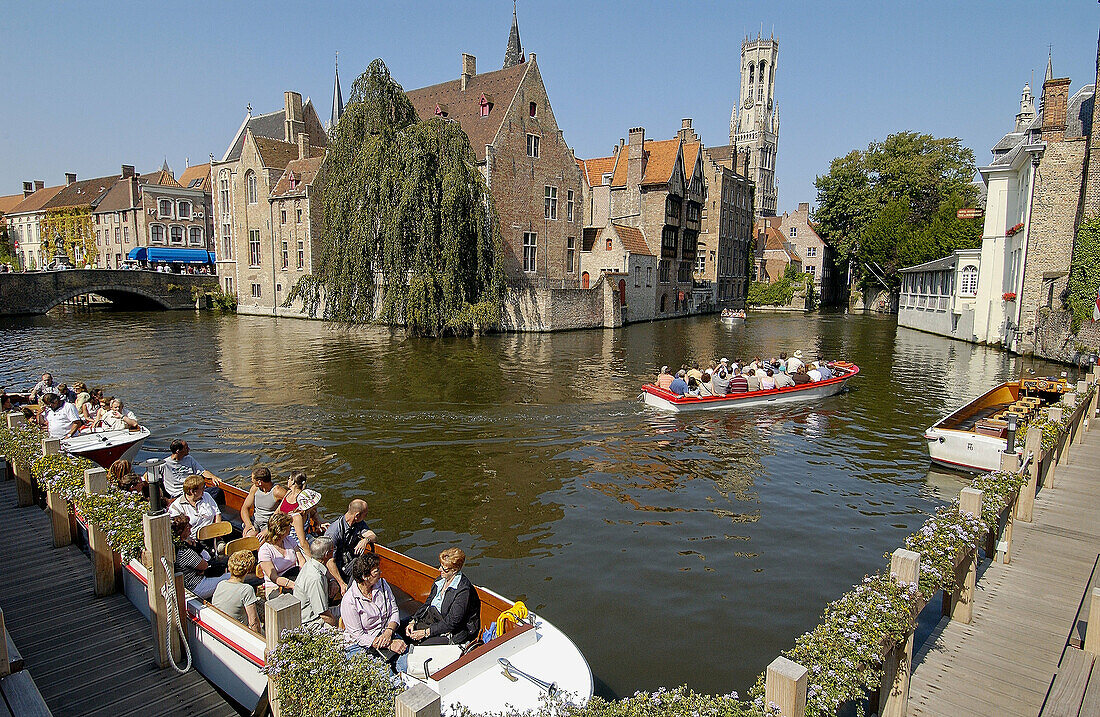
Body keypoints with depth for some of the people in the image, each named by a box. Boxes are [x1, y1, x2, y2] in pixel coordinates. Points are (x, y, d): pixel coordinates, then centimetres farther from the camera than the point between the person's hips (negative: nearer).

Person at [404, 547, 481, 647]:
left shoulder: (464, 589, -23)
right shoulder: (440, 580, 4)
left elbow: (451, 623, -22)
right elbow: (427, 604, 10)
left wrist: (425, 632, -21)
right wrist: (413, 622, -4)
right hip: (436, 625, 8)